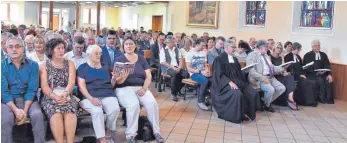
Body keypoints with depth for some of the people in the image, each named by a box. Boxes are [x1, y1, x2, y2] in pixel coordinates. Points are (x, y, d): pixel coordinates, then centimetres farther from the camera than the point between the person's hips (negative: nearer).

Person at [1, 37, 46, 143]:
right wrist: (16, 110, -23)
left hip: (27, 99, 1)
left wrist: (25, 110, -19)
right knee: (6, 118, -30)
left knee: (38, 115, -28)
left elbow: (32, 90, -6)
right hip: (8, 101, 0)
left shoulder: (33, 65, -1)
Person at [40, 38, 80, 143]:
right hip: (50, 97, -1)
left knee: (70, 113, -32)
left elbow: (71, 82, -1)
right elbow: (44, 86, -1)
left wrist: (65, 94, -21)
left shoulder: (70, 64, 13)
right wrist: (54, 96, -20)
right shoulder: (44, 65, 10)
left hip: (67, 96, 1)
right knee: (56, 113, -33)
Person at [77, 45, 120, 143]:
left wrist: (114, 79, -1)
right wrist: (91, 98, -18)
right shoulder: (82, 68, 11)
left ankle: (110, 133, -4)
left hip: (107, 95, 3)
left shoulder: (104, 67, 22)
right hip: (89, 97, -3)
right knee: (97, 111, -35)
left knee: (115, 109, -29)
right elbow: (81, 86, -1)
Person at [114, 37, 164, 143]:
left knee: (153, 103, -25)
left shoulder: (141, 59, 11)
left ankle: (156, 131, -9)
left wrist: (144, 88, -12)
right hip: (124, 89, -3)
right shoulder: (119, 59, 2)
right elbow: (118, 81, -6)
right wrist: (125, 74, -27)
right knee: (133, 104, -34)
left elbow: (148, 77, 6)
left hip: (141, 88, 3)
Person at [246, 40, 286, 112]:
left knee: (282, 88, -7)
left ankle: (266, 101, 9)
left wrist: (283, 68, 7)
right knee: (270, 89, -30)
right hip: (259, 79, -9)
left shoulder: (265, 55, 20)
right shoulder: (252, 55, -8)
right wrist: (263, 78, -26)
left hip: (270, 77, 9)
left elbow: (272, 68, 21)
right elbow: (251, 71, -18)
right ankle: (266, 105, -1)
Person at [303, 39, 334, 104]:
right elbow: (307, 68, -7)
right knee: (320, 80, -30)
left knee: (329, 80, -25)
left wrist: (329, 74, -16)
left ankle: (328, 99, -16)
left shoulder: (323, 55, 14)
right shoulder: (307, 55, 2)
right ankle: (322, 98, -17)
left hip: (322, 74, 4)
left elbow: (327, 65, 3)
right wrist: (317, 72, -20)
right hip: (311, 74, -4)